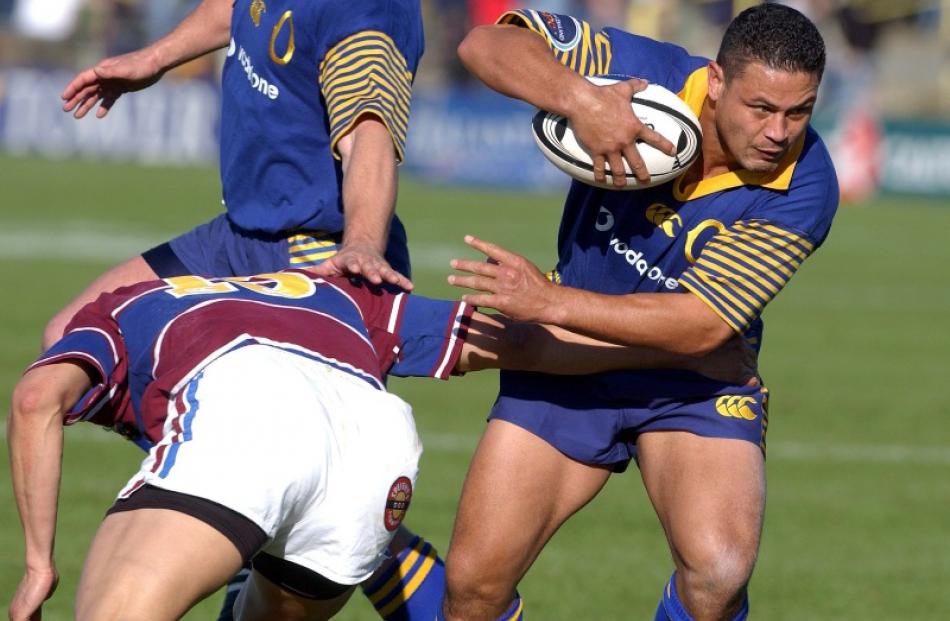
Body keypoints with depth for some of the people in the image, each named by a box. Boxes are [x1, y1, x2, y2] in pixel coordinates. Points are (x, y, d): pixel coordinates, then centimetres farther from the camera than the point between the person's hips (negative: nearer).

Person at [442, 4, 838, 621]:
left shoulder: (804, 188, -23)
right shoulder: (646, 74, -19)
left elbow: (703, 324, -27)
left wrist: (551, 303, -34)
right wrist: (579, 100, -40)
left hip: (698, 383, -2)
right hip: (567, 362, 2)